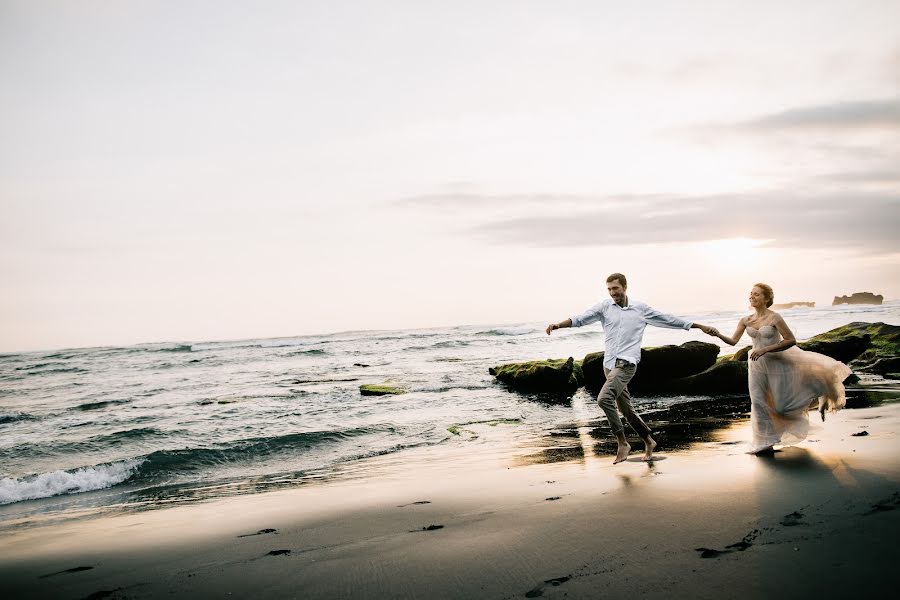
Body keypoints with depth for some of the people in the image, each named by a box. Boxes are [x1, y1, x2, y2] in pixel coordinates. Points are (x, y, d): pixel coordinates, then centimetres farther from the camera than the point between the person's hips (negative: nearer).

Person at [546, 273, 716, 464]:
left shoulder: (641, 308, 4)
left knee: (604, 398, -25)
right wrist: (559, 324, -20)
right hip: (609, 364, 4)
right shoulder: (604, 307, 7)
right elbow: (581, 318, -4)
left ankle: (622, 443, -12)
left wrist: (700, 326, 15)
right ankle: (648, 441, 33)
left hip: (626, 363, -4)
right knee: (627, 410, 12)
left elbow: (669, 320, 11)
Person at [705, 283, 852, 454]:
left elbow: (791, 341, -17)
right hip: (757, 365, 5)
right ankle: (766, 443, 15)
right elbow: (733, 341, -4)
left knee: (782, 404, 2)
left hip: (777, 362, -5)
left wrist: (765, 349, -24)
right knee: (758, 403, 2)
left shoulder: (774, 317, -17)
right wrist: (718, 335, -24)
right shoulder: (746, 321, -1)